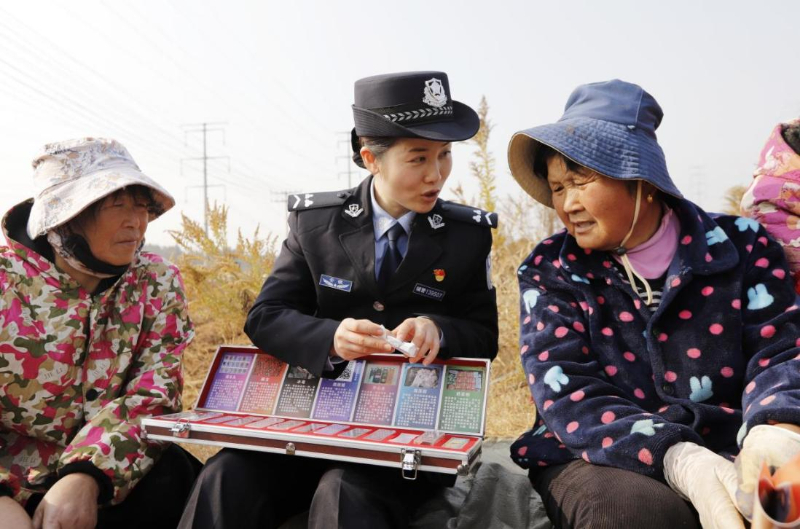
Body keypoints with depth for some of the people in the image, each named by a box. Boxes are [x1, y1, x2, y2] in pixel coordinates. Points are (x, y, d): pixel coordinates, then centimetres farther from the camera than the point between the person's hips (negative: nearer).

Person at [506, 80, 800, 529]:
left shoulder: (740, 245, 1)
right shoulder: (549, 272, -2)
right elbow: (565, 392, -13)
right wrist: (675, 456, -30)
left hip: (729, 454, 2)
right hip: (604, 459, -1)